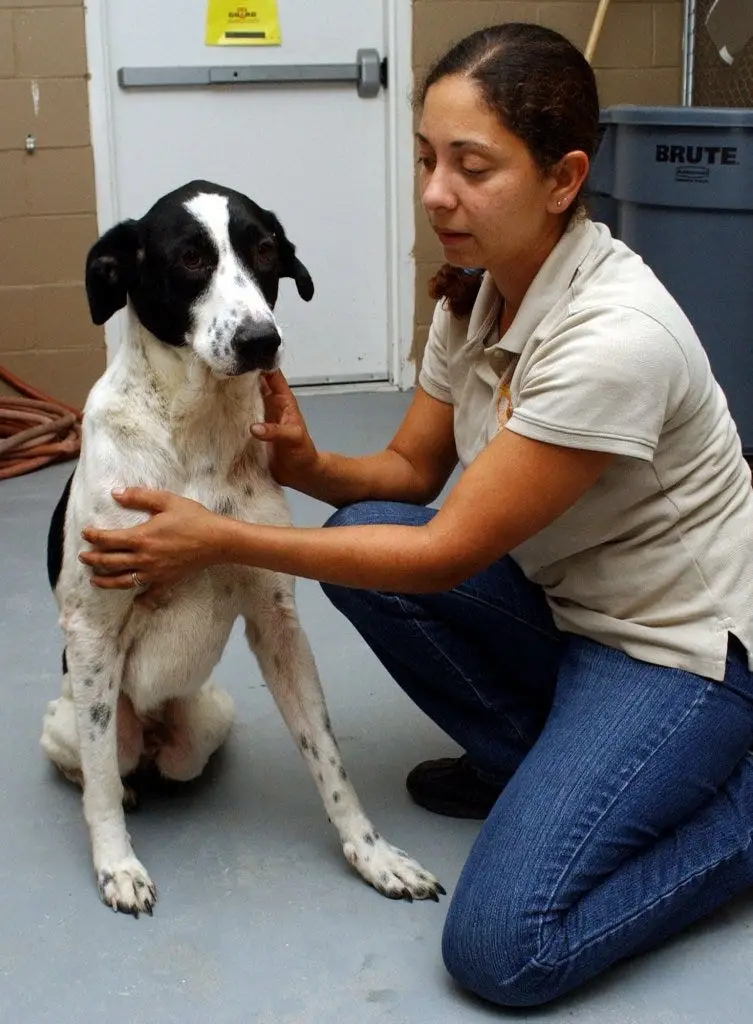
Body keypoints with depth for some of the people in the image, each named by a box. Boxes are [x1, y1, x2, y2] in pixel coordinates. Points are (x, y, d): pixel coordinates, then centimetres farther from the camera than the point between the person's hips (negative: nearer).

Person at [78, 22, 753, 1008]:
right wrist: (309, 466, -17)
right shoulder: (475, 288, -4)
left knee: (501, 947, -20)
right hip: (564, 600, 8)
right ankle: (530, 761, 7)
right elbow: (412, 469, 5)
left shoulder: (614, 336, -31)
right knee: (360, 533, -11)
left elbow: (445, 555, -26)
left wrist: (222, 541, -22)